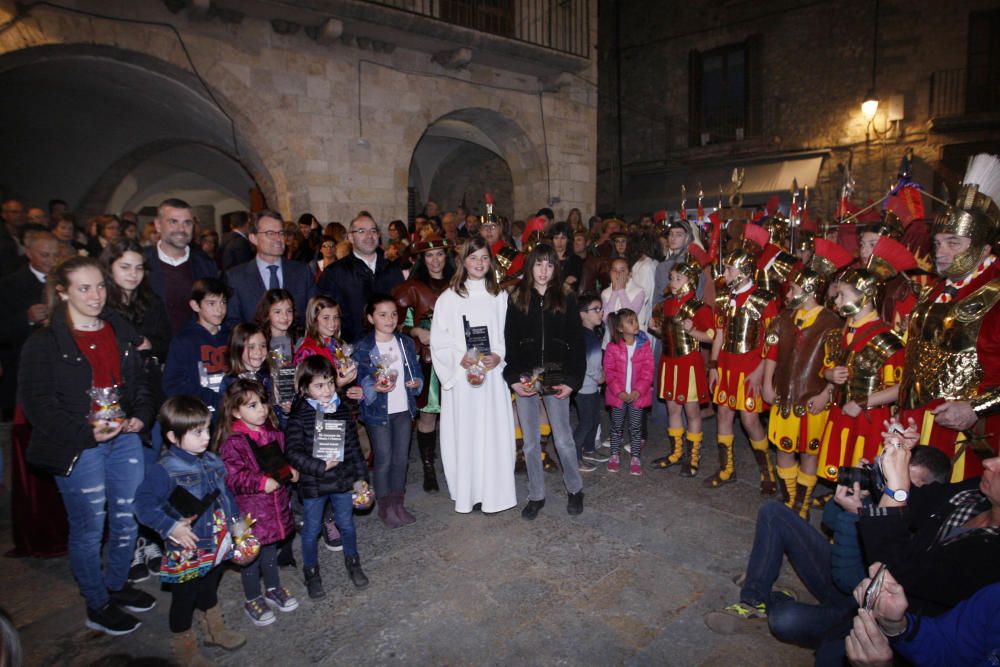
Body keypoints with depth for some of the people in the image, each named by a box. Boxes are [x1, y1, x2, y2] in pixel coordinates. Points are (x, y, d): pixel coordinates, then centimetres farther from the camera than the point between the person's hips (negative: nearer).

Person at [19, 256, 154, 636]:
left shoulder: (120, 332, 8)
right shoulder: (44, 343, -8)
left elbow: (139, 383, 15)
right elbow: (38, 404, -11)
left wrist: (140, 416, -2)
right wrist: (86, 432, -20)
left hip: (125, 439, 5)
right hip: (77, 448, -5)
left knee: (129, 519, 14)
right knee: (89, 528, 7)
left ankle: (116, 585, 38)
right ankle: (97, 607, 27)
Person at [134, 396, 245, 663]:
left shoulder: (211, 461, -1)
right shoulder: (164, 470, -22)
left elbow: (225, 493, 10)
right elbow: (144, 504, -20)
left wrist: (236, 520, 9)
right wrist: (171, 528, -26)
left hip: (216, 545, 6)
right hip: (187, 550, -6)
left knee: (209, 591, 27)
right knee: (184, 600, 14)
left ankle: (214, 631, 49)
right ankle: (185, 650, 35)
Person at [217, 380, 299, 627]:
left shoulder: (273, 433, 3)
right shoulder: (233, 442, -20)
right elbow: (232, 478, -23)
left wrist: (290, 472, 0)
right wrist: (261, 483, -29)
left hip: (275, 505, 6)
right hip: (249, 509, -6)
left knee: (271, 548, 23)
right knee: (251, 554, 10)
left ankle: (273, 589, 42)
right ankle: (253, 600, 30)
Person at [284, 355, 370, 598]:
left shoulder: (342, 409, -3)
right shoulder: (299, 416, -15)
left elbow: (353, 444, 3)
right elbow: (292, 452, -18)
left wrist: (360, 476, 5)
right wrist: (321, 466, -24)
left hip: (343, 478, 3)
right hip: (313, 484, -3)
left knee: (347, 523, 19)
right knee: (311, 529, 14)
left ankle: (352, 562, 43)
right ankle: (311, 571, 37)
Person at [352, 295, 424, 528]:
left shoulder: (406, 343, 5)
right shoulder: (362, 348, -10)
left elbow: (416, 369, 11)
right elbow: (358, 380, -10)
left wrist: (417, 382, -9)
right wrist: (374, 388, -27)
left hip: (404, 408, 5)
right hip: (378, 411, -4)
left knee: (401, 458, 13)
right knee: (384, 460, 4)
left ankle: (398, 503, 28)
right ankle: (385, 506, 21)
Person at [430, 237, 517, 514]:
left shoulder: (500, 296, 9)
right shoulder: (449, 298, 1)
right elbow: (439, 340, 0)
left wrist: (499, 356, -8)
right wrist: (460, 359, -15)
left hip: (493, 374, 2)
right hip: (461, 376, -2)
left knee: (495, 432, 3)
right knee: (464, 434, 1)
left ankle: (494, 491, 16)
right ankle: (467, 494, 15)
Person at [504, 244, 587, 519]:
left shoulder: (566, 300, 3)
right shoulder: (516, 300, 4)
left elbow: (576, 343, 1)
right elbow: (508, 342, 2)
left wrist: (572, 381, -6)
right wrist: (513, 379, -7)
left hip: (556, 379, -1)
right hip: (525, 380, 1)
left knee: (563, 439, 4)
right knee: (531, 442, 9)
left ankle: (575, 490, 26)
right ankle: (536, 496, 24)